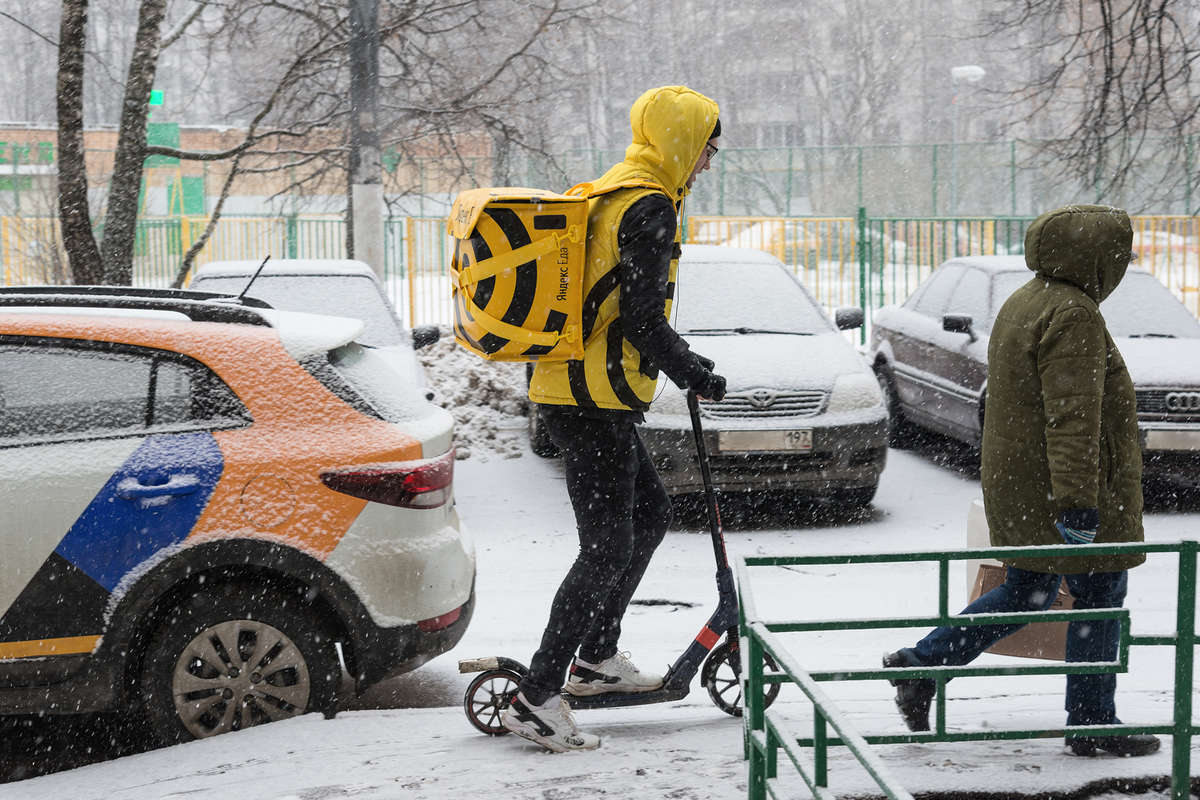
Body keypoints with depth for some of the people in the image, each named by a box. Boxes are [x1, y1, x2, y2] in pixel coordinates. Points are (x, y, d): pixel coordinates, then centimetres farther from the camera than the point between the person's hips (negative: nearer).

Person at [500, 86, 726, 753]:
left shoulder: (610, 193, 18)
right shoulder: (649, 208, -14)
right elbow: (642, 319, -18)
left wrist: (679, 359, 24)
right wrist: (693, 374, -5)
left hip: (573, 388, 11)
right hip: (596, 398, -11)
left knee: (651, 510, 21)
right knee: (608, 547, -8)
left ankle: (597, 657, 26)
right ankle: (538, 698, -8)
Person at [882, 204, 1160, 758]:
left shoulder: (1022, 305, 14)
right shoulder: (1072, 314, -19)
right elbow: (1072, 417, -26)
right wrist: (1080, 500, -28)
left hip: (1017, 484, 10)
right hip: (1059, 487, -10)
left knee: (1024, 594, 17)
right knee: (1100, 596, 3)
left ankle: (920, 665, 11)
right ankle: (1091, 727, 11)